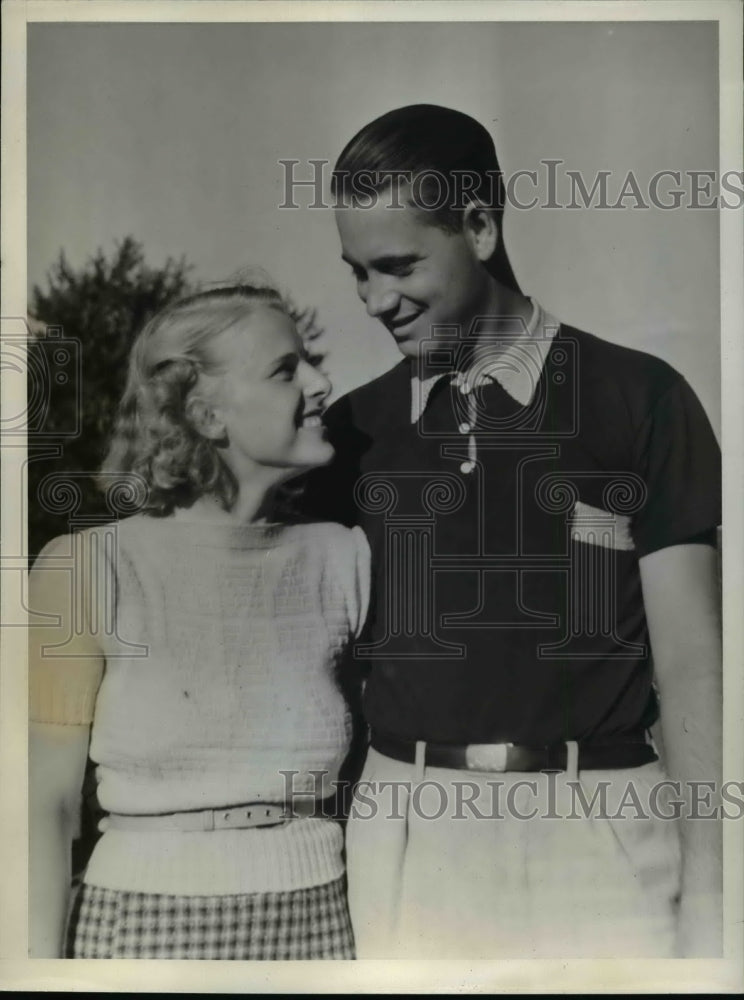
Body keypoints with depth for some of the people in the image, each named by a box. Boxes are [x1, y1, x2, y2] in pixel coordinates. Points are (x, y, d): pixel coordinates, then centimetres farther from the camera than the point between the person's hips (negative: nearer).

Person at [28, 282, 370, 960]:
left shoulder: (343, 559, -3)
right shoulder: (89, 568, -9)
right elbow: (48, 802, -6)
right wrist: (43, 956, -8)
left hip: (318, 923, 2)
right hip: (149, 926, -2)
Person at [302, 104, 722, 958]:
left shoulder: (639, 399, -2)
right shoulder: (354, 428, 7)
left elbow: (690, 664, -2)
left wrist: (705, 885, -7)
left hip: (597, 830, -2)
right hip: (406, 832, 3)